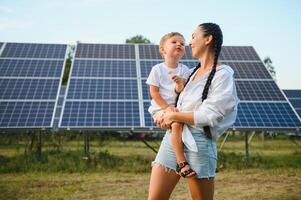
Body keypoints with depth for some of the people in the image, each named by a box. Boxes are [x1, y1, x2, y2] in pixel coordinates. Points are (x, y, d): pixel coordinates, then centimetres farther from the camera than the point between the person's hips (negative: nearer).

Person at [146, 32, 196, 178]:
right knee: (177, 123, -32)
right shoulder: (157, 69, -5)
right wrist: (167, 107, -17)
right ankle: (182, 163, -29)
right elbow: (154, 92, -8)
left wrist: (180, 84, -24)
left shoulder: (184, 70, 7)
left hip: (177, 108, 5)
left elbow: (181, 92, -1)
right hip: (160, 108, -5)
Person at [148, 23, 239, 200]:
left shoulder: (223, 74, -7)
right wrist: (166, 116, 9)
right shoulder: (194, 72, 16)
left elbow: (208, 116, -15)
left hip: (199, 142, -7)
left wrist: (174, 116, -5)